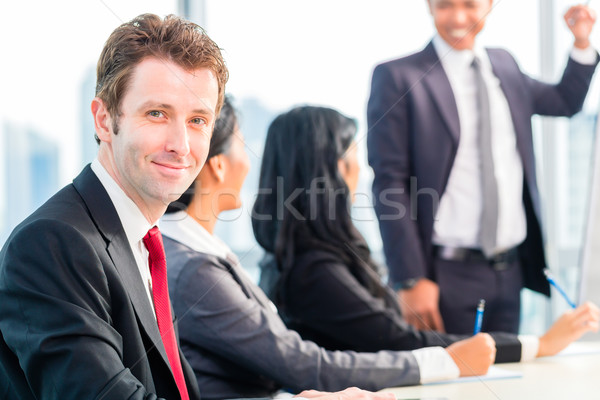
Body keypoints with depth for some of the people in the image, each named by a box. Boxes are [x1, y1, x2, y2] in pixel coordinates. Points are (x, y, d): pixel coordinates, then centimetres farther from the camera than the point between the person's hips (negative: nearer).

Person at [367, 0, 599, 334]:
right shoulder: (397, 77, -6)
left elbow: (565, 102, 31)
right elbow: (389, 184, -11)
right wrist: (410, 280, -16)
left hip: (510, 271, 6)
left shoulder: (505, 65, 12)